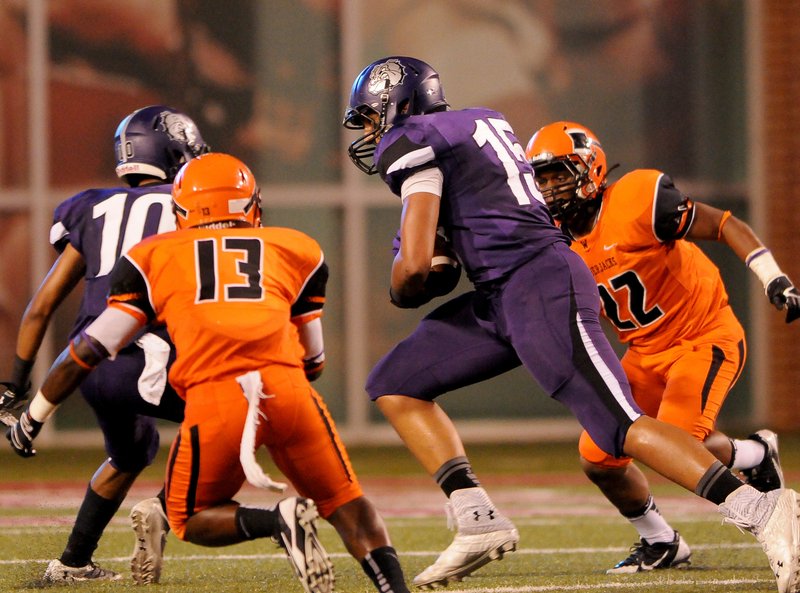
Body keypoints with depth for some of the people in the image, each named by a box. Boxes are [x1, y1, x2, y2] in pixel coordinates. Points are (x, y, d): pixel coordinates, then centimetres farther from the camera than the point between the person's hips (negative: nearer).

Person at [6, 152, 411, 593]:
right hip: (286, 388, 1)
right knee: (343, 502, 17)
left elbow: (92, 348, 21)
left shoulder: (154, 256, 23)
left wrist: (34, 416, 31)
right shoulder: (295, 251, 26)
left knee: (190, 520, 18)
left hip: (214, 401, -1)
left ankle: (278, 520, -9)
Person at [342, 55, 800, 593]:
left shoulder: (413, 144, -5)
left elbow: (415, 263, -12)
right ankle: (478, 522, 3)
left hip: (540, 287, -10)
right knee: (394, 385, 11)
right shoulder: (482, 122, 21)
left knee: (622, 427, -16)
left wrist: (402, 292, 11)